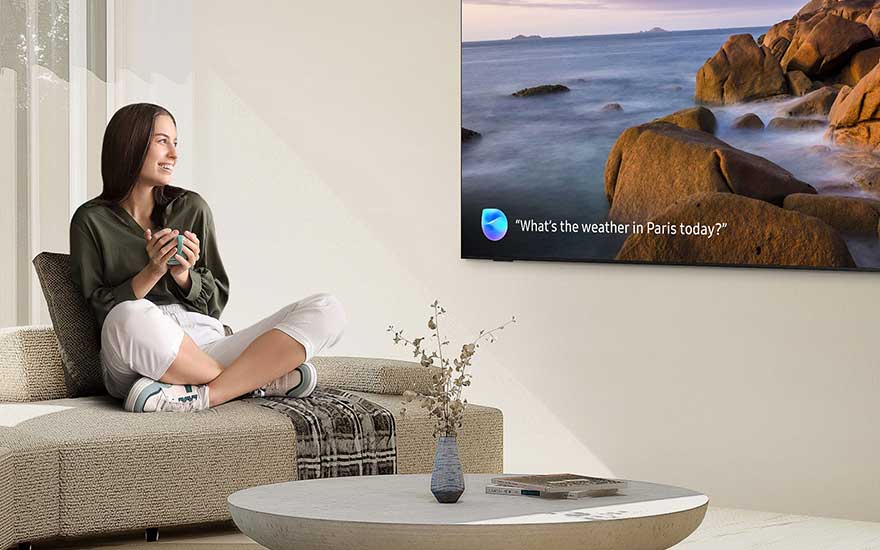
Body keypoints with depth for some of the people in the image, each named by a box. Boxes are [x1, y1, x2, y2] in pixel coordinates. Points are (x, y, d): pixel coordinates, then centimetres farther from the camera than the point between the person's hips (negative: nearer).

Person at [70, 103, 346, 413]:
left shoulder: (191, 208, 17)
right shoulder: (91, 221, 8)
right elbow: (99, 307, 3)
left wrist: (184, 275, -3)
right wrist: (152, 273, -9)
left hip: (207, 346, 4)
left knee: (326, 310, -15)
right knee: (131, 317, -42)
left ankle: (200, 395, -30)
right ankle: (259, 380, -19)